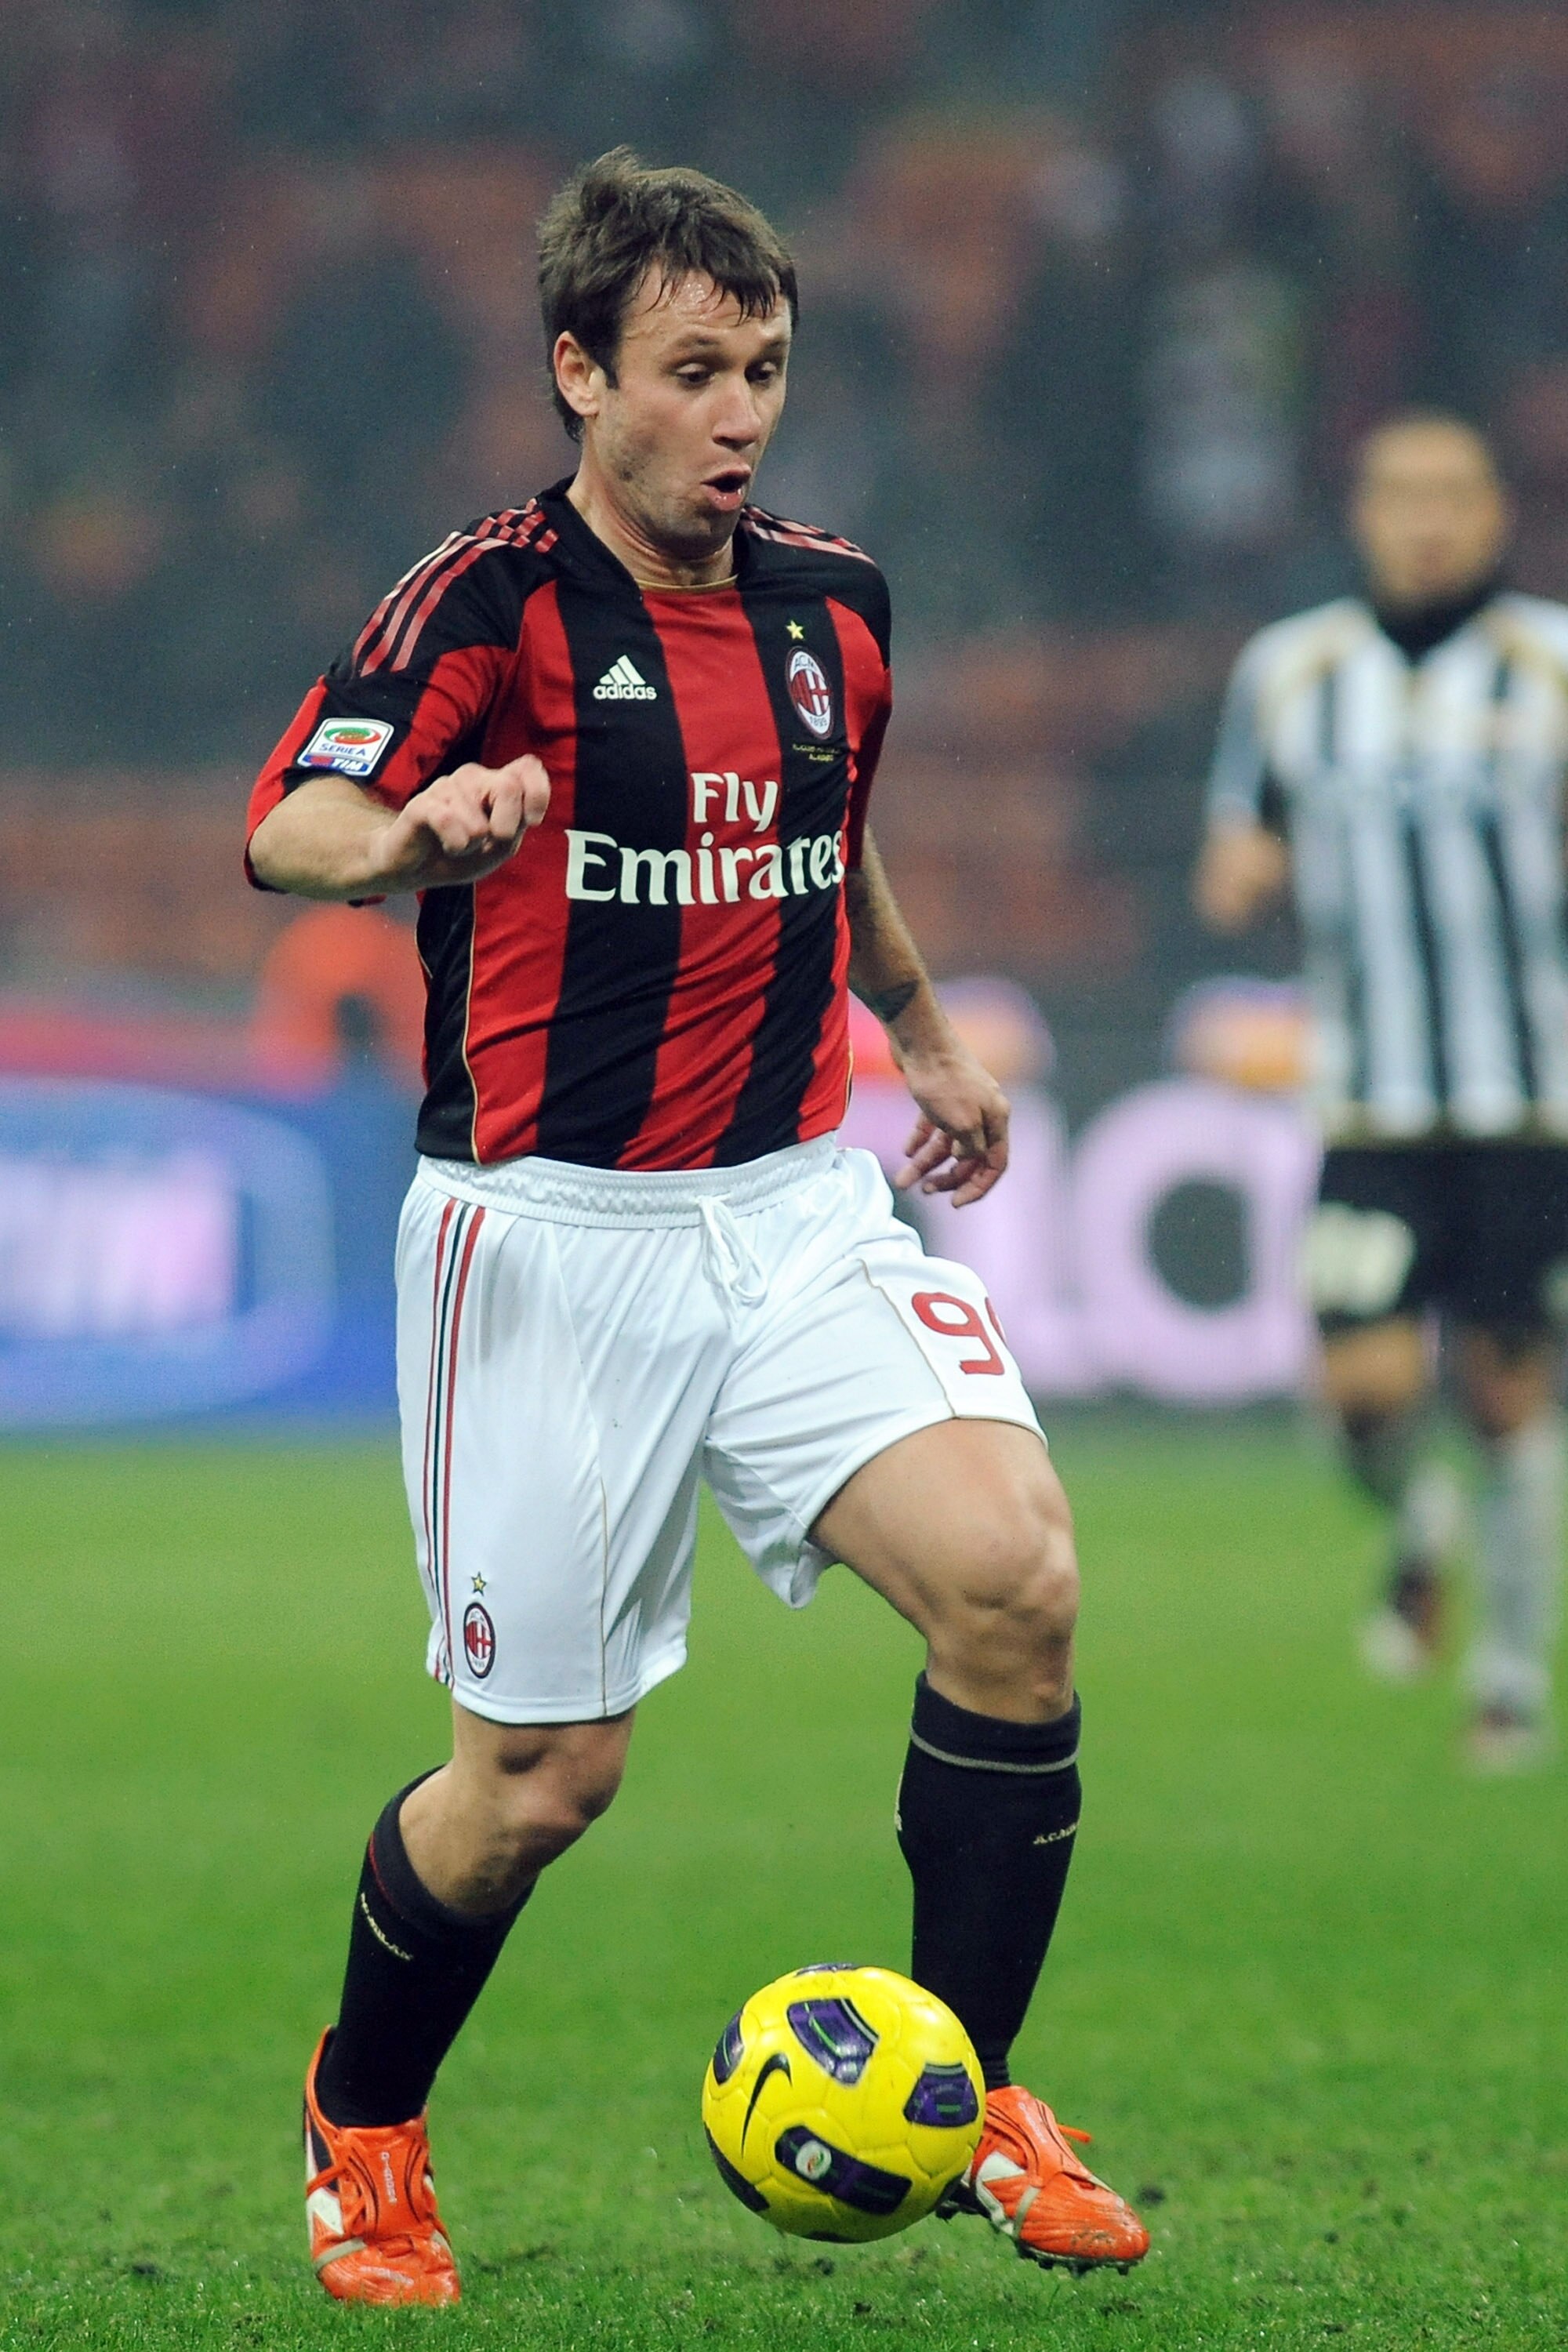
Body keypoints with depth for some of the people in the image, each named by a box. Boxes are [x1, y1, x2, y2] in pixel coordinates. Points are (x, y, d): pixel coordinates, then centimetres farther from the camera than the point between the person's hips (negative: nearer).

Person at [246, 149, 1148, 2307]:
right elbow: (287, 827, -26)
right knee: (543, 1774, 0)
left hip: (803, 1209, 5)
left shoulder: (835, 606, 8)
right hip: (552, 1236, -4)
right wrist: (411, 836, -47)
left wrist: (928, 1035, 36)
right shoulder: (492, 599, -10)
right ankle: (363, 2124, 29)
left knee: (1013, 1578, -19)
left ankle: (966, 2094, -3)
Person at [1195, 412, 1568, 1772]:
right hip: (1371, 1098, 1)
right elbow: (1240, 866, 17)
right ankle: (1420, 1529, 22)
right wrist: (1238, 870, -5)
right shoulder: (1291, 674, 8)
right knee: (1367, 1381, -12)